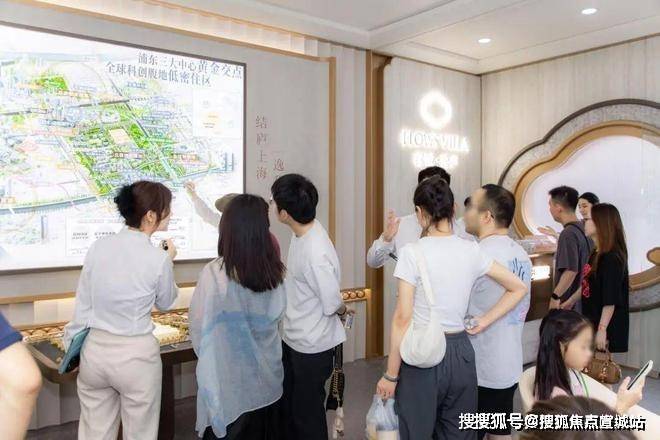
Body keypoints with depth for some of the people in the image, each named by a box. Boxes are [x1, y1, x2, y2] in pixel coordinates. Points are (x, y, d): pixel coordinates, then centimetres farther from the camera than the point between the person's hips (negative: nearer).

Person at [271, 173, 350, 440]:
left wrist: (343, 311, -2)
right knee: (286, 407, 24)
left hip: (311, 346, -8)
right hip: (291, 338, 8)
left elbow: (333, 303, -21)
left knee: (307, 415, 12)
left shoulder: (316, 253, -31)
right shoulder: (302, 233, -4)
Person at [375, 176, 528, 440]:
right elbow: (518, 288, 11)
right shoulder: (472, 251, 0)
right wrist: (483, 322, 9)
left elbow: (403, 319, -15)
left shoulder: (412, 252, -14)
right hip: (461, 353, 4)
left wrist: (391, 375, -7)